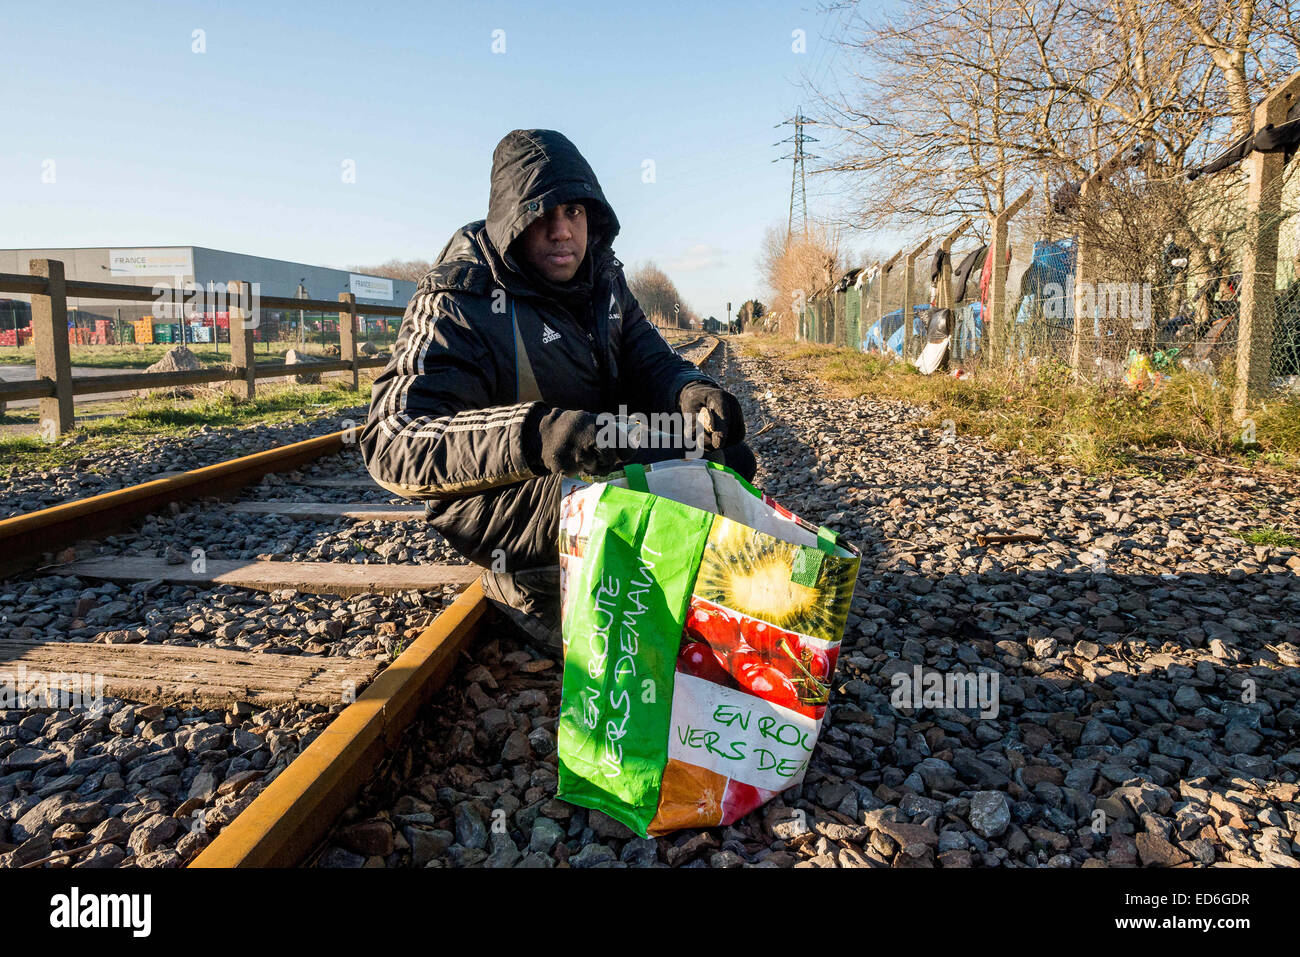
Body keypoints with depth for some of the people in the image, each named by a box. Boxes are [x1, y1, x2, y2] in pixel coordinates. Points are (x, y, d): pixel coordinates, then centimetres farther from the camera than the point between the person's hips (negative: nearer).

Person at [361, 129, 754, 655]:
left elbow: (649, 362, 3)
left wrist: (689, 392, -25)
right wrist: (534, 436, -49)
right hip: (498, 508, -7)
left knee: (728, 457, -3)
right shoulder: (462, 303, -20)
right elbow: (392, 443, -31)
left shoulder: (603, 278, 3)